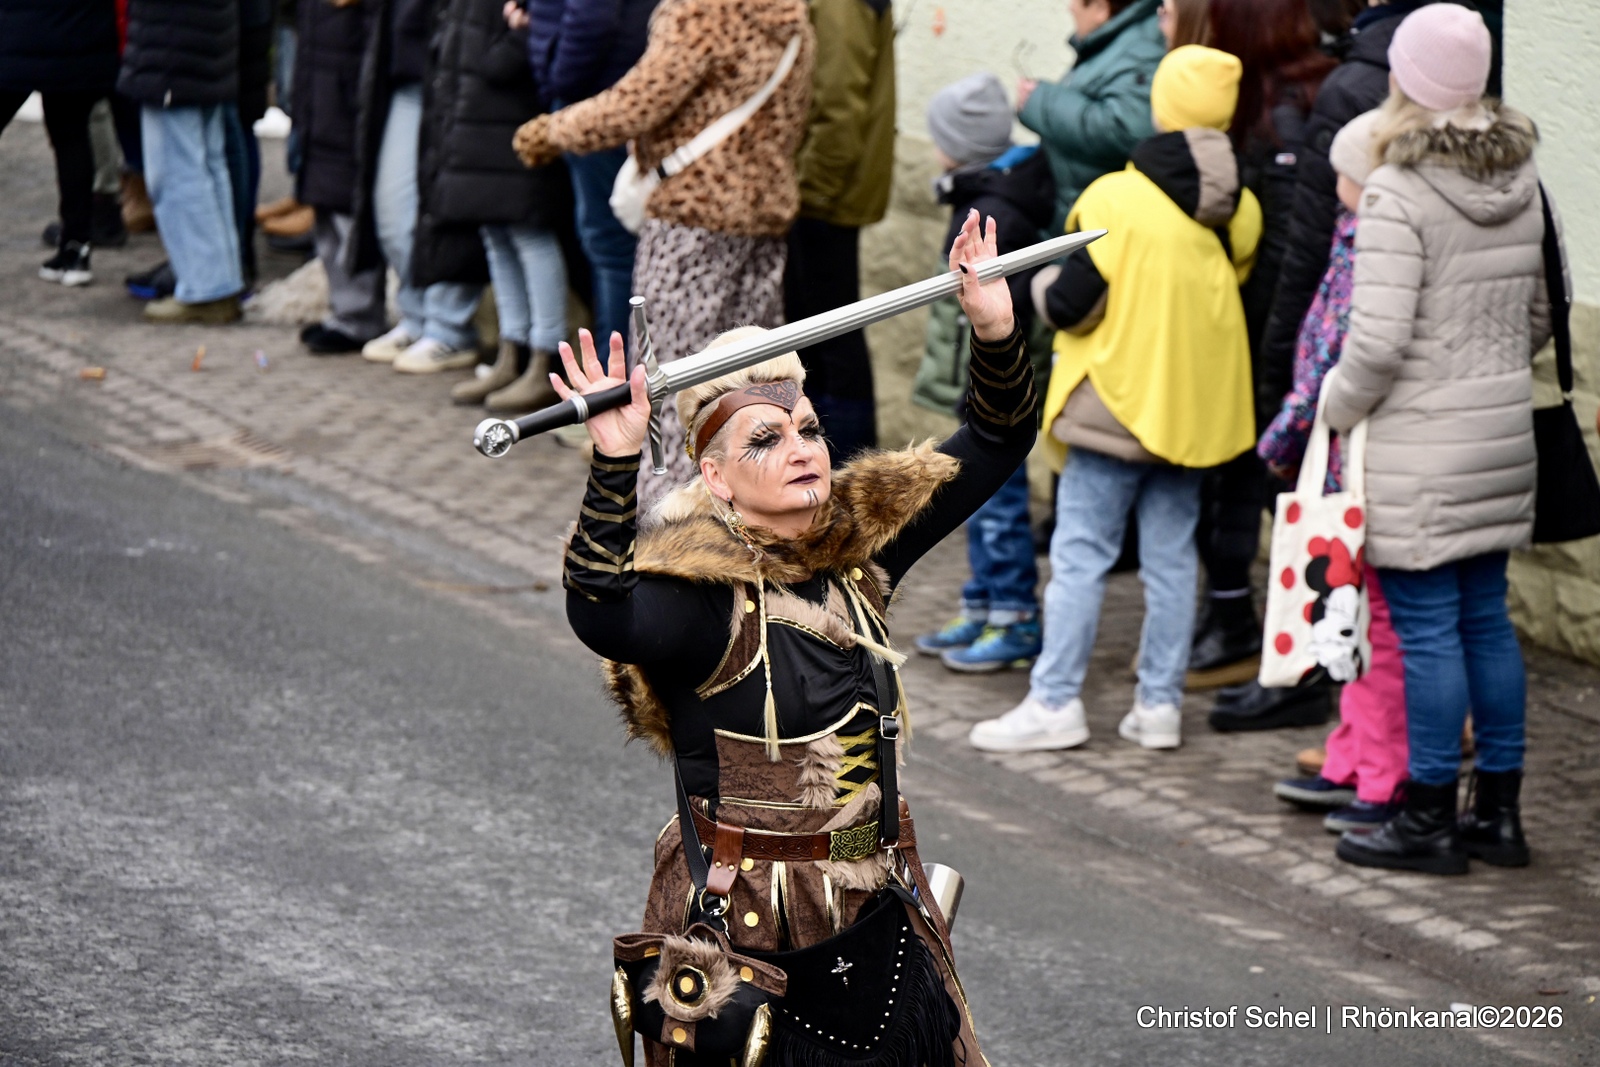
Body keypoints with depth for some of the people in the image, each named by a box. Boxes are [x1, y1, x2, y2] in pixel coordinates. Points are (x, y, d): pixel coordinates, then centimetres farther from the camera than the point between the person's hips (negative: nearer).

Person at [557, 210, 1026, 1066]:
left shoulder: (859, 546, 1)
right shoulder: (702, 594, -18)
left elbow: (992, 448, 8)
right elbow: (603, 616, -39)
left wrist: (996, 332, -8)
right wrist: (615, 467, -49)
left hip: (875, 911, 6)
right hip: (743, 930, -6)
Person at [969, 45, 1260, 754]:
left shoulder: (1115, 201, -16)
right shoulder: (1240, 211, 0)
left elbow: (1069, 306, -14)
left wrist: (1042, 283, 6)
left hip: (1118, 400, -5)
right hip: (1194, 407, 5)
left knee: (1079, 554, 1)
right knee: (1171, 556, 10)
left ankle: (1054, 702, 2)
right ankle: (1159, 704, 11)